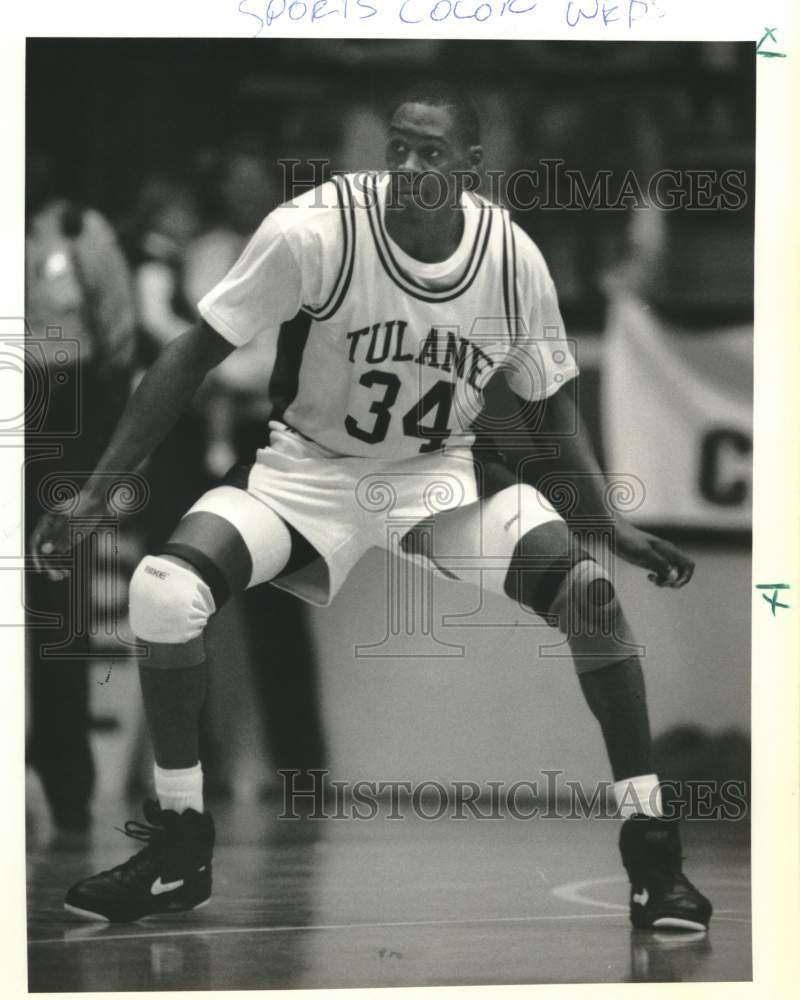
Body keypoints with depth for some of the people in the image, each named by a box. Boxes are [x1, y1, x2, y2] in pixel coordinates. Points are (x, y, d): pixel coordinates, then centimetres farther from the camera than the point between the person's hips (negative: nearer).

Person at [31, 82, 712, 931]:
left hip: (442, 471, 2)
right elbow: (194, 354, -16)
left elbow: (550, 402, 3)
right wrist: (97, 488, -19)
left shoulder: (512, 259, -14)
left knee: (589, 591, -20)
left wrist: (613, 524, -5)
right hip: (308, 470, -1)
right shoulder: (313, 230, -24)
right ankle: (179, 852, -5)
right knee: (162, 594, -25)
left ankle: (651, 853, -5)